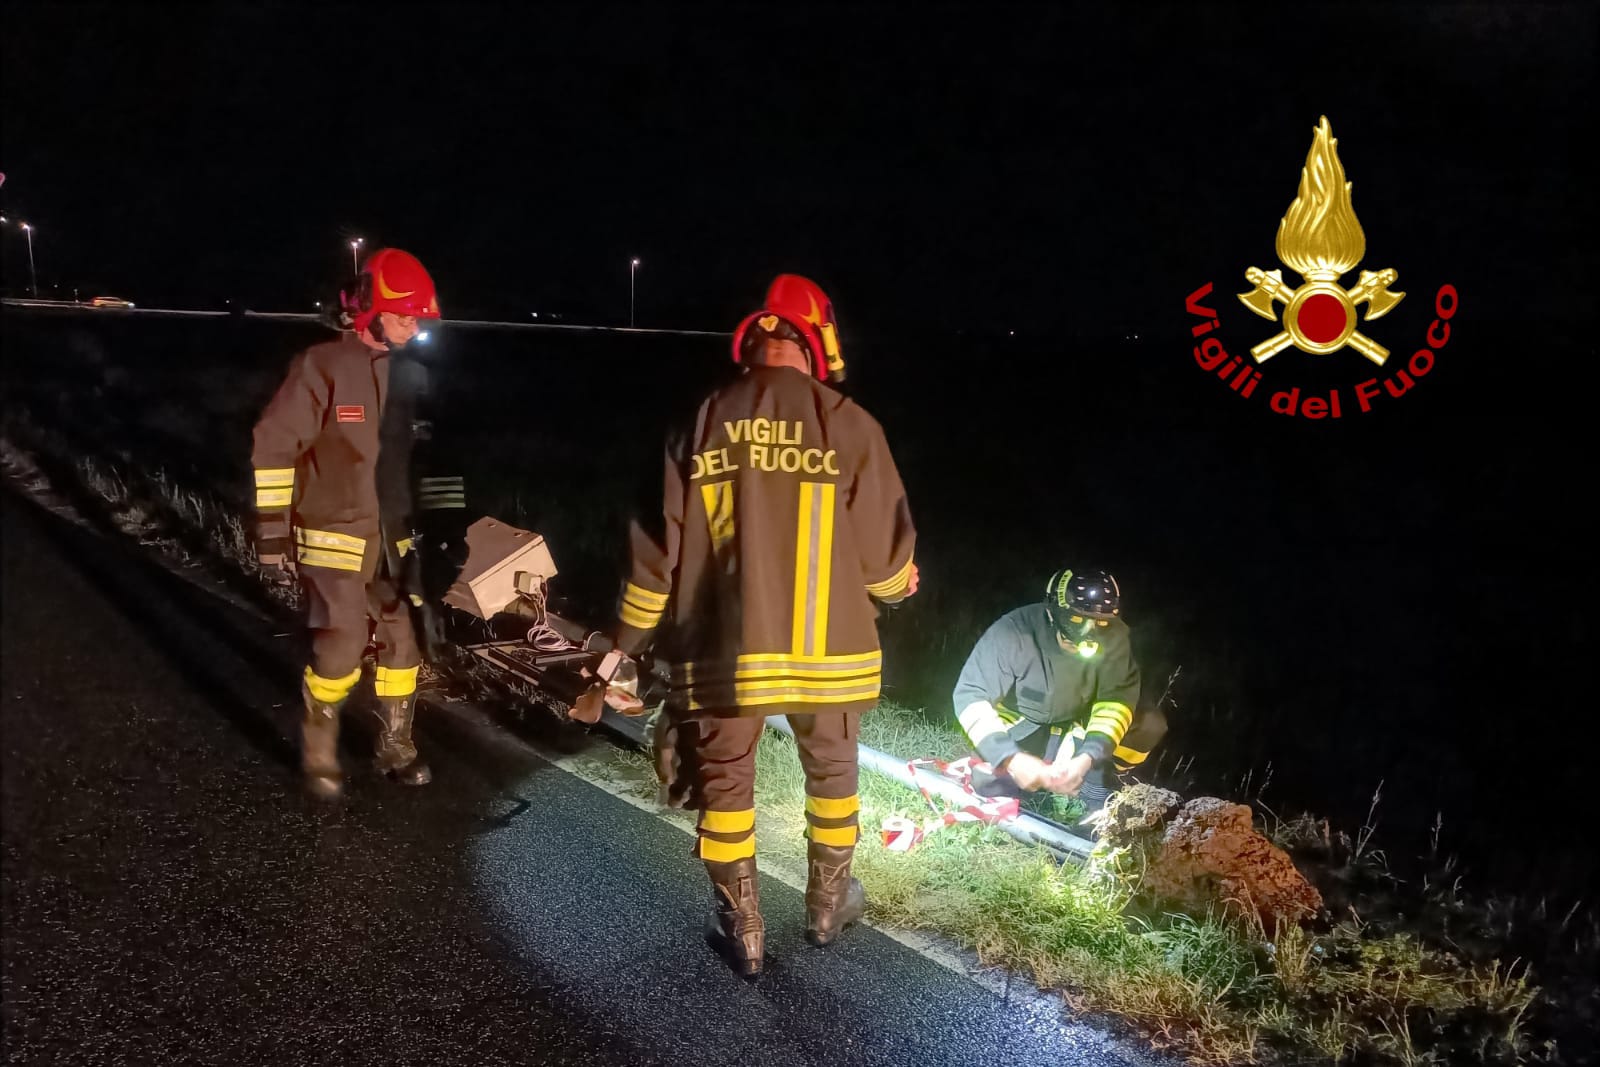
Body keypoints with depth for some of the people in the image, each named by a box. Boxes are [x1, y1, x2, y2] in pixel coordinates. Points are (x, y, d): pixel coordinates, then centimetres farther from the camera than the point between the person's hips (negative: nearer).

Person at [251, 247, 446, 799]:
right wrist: (272, 528, -13)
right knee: (341, 646, -8)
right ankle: (318, 749, 16)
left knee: (401, 641, 9)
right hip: (334, 535, -6)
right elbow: (274, 448, -12)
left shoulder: (413, 375, 7)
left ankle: (395, 746, 26)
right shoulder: (323, 366, -13)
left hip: (393, 536, 6)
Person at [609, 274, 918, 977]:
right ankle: (828, 907, 37)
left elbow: (658, 549, 0)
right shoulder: (848, 425, -8)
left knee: (723, 782, 16)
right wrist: (898, 583, 20)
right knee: (832, 773, 21)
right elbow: (883, 548, -4)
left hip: (724, 650, 1)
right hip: (828, 648, 0)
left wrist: (629, 644, 11)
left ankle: (742, 931, 26)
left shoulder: (700, 425, -2)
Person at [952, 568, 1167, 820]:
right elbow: (970, 696, -29)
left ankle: (1098, 802, -8)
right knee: (991, 791, -28)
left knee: (1152, 722, -18)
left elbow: (1116, 699, -22)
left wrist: (1087, 758, -40)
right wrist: (1011, 759, -42)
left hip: (1072, 737, 3)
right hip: (1019, 737, -3)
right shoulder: (1013, 633, -27)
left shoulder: (1114, 638, -17)